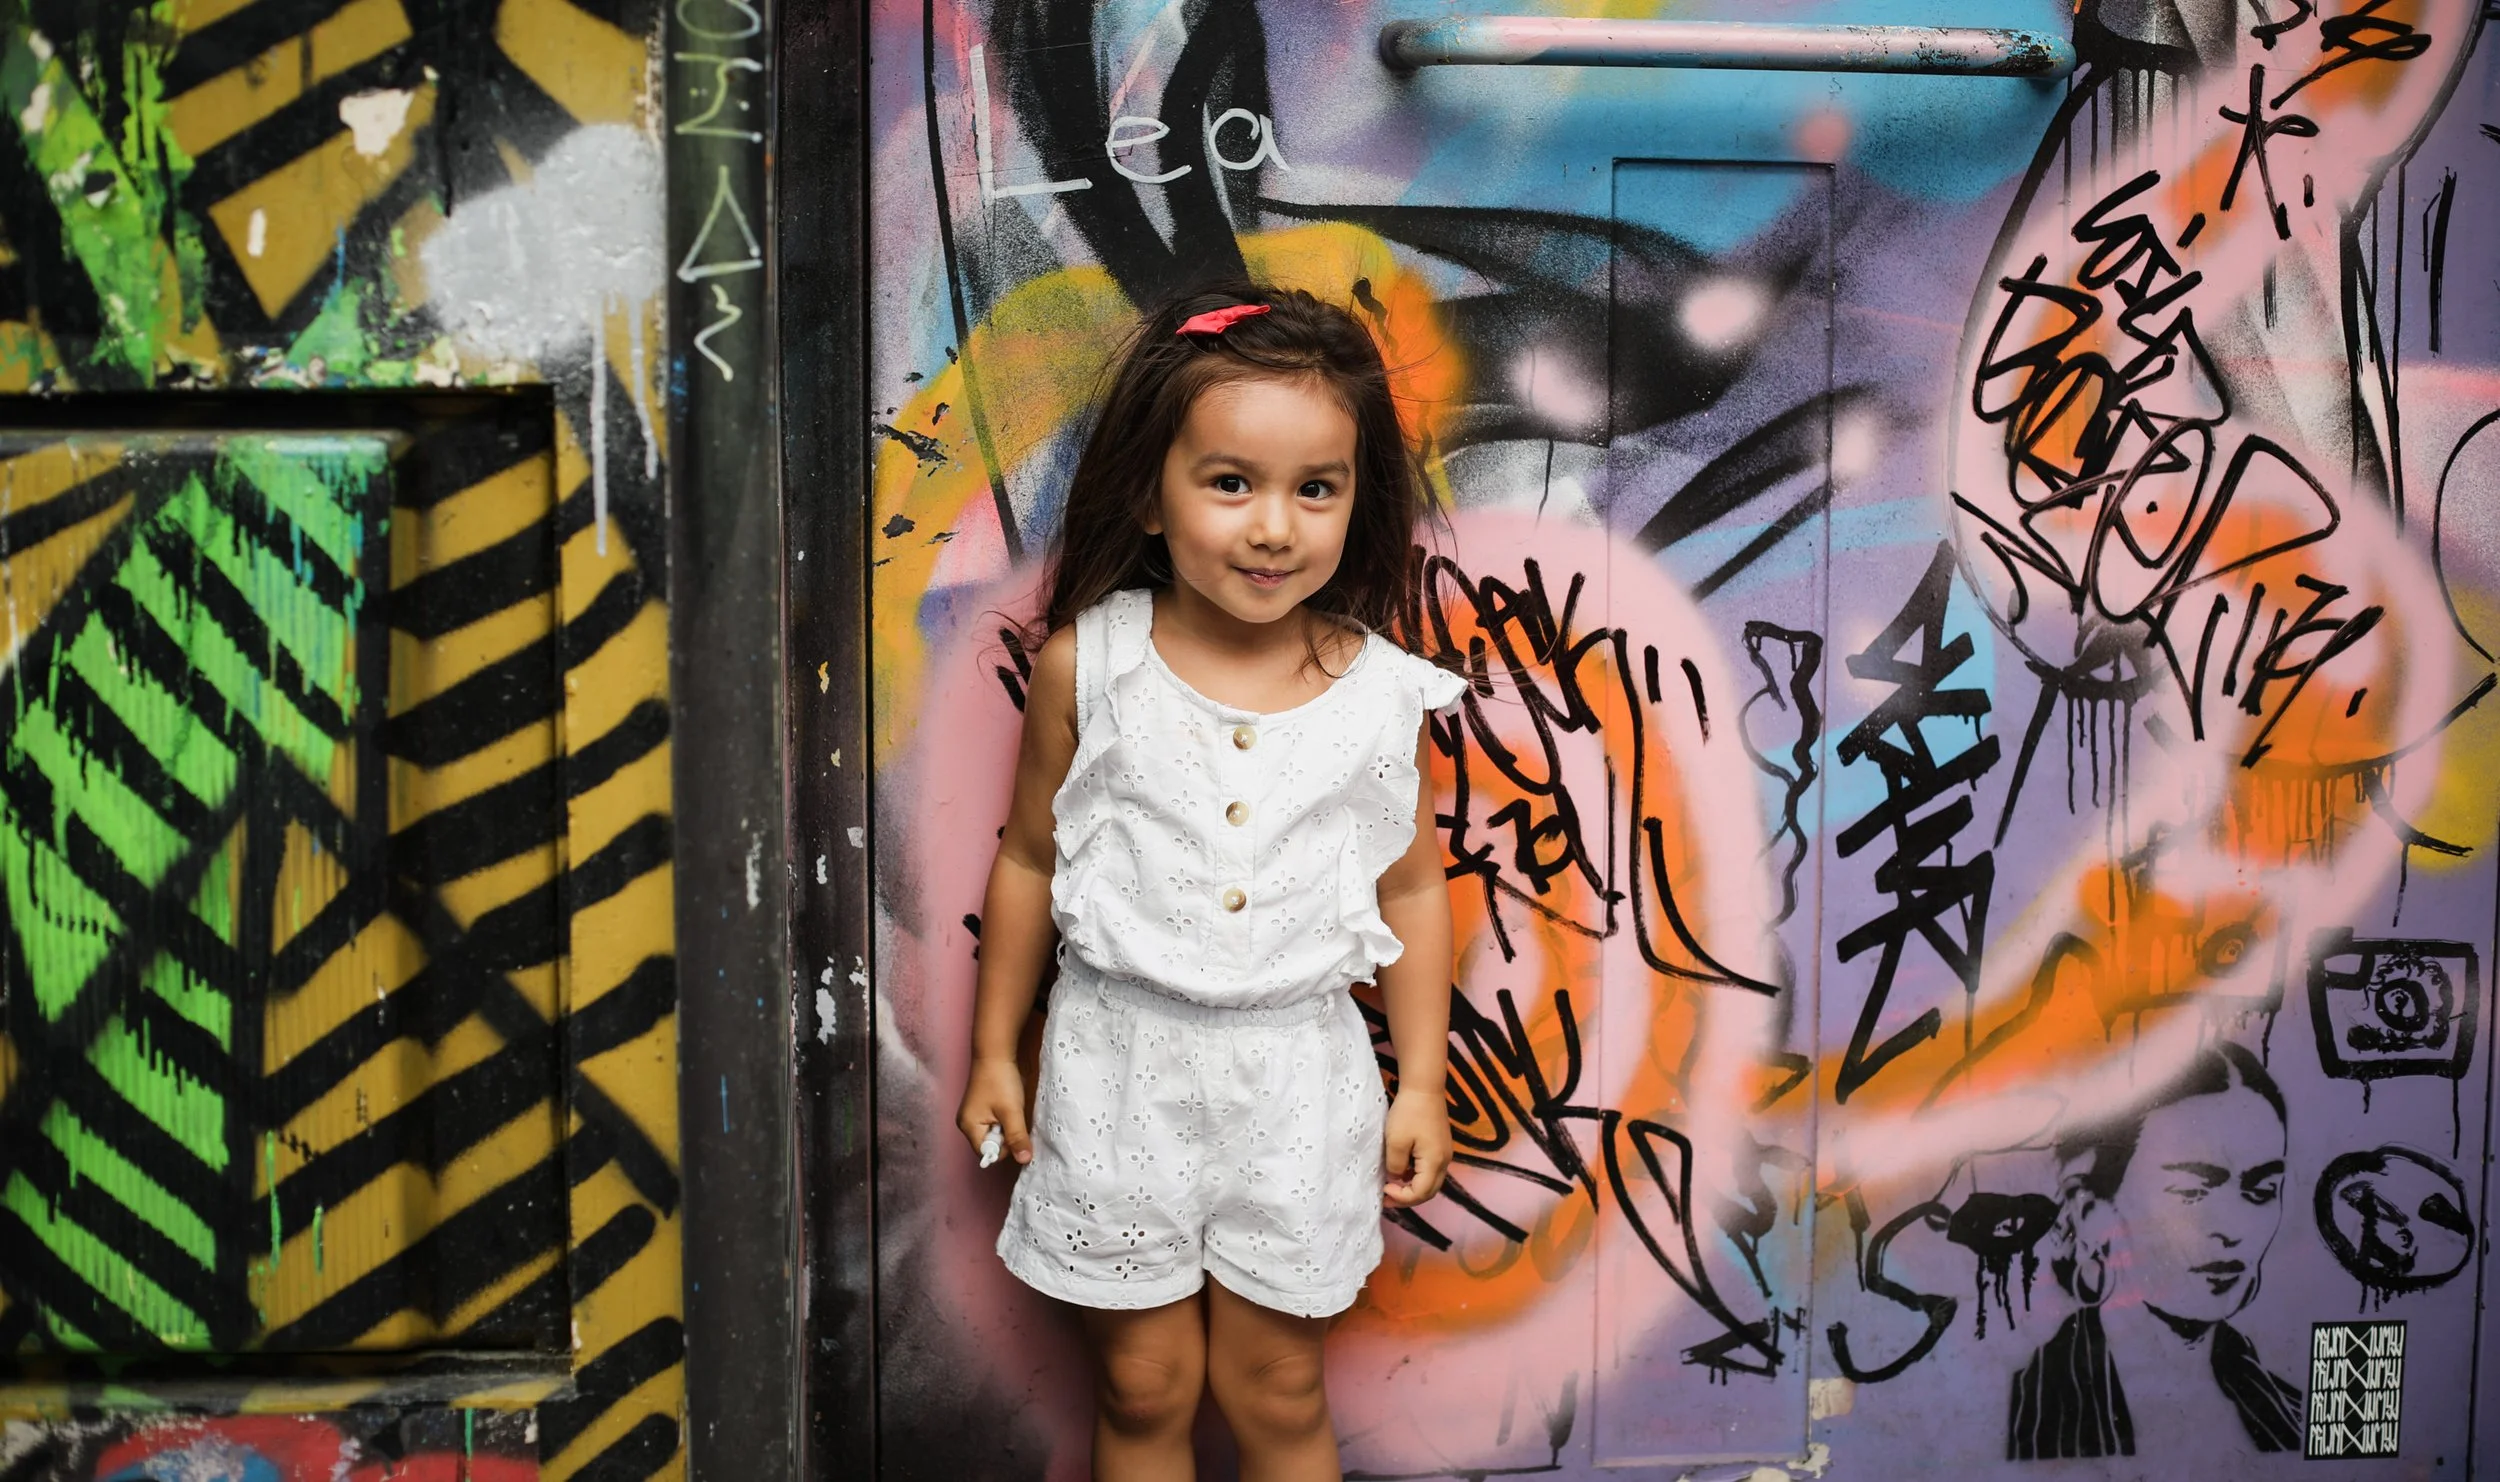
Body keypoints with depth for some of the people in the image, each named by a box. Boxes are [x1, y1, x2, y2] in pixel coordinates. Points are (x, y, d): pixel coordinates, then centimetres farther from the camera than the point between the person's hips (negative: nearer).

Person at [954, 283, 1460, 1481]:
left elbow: (1412, 889, 3)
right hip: (1122, 1068, 0)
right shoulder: (1085, 665, -9)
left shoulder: (1381, 694, -7)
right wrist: (992, 1052, 7)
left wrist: (1422, 1083, 5)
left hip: (1295, 1077, 0)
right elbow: (1029, 859, 2)